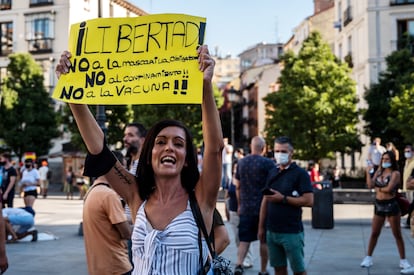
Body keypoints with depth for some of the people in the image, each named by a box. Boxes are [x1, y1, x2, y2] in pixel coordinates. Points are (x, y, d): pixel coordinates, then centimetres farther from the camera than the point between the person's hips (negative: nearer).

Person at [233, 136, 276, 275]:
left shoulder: (241, 162, 6)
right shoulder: (268, 163, -8)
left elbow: (237, 186, 11)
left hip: (245, 208, 3)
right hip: (263, 208, -3)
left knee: (244, 239, 6)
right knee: (264, 240, 9)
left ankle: (239, 264, -14)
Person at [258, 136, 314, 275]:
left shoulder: (300, 173, -7)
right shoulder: (272, 173, 11)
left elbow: (309, 201, -16)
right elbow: (265, 201, 14)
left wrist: (283, 198, -16)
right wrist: (261, 227, 12)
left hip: (292, 232, -6)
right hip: (272, 231, 6)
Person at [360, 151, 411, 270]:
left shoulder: (395, 173, -6)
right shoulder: (379, 172, 10)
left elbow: (389, 188, -18)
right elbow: (370, 185, -3)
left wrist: (378, 189, -2)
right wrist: (368, 172, -4)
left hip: (391, 205, -4)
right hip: (379, 205, 5)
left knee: (397, 234, 4)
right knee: (374, 233, 8)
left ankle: (403, 260, 14)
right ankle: (368, 258, 17)